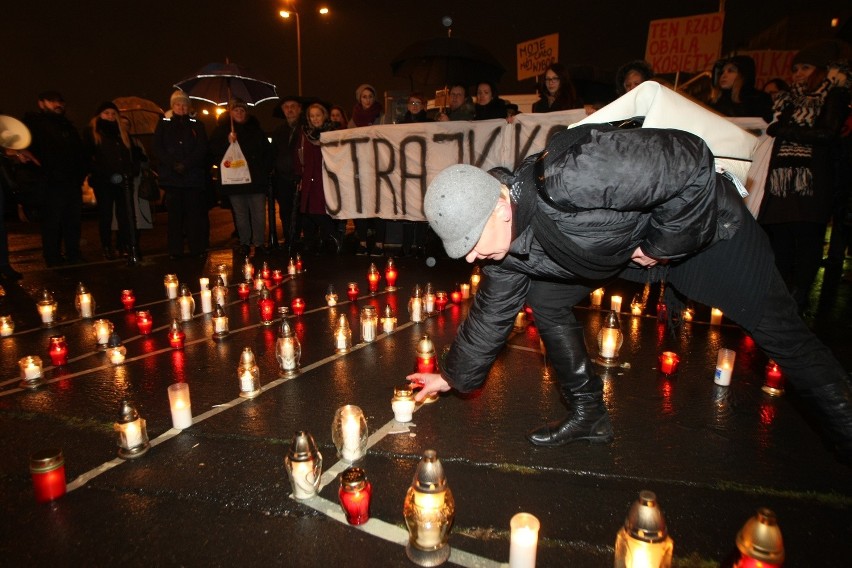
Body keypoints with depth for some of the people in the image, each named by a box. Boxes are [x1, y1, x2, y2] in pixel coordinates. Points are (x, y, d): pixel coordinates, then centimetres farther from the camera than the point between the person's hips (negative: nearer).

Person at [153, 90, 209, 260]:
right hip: (171, 175, 0)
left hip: (193, 175, 0)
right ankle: (175, 250, 3)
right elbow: (158, 148, 4)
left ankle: (198, 249, 1)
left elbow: (202, 148, 1)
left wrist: (186, 164, -13)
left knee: (195, 213, -3)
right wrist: (173, 164, -12)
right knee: (175, 213, -1)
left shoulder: (196, 125, 12)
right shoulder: (164, 124, 14)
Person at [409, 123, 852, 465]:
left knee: (779, 331, 2)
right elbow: (491, 313, -1)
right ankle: (588, 414, 14)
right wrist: (454, 376, 7)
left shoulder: (566, 176, -43)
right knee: (547, 300, -2)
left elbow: (691, 163, -36)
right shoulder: (505, 249, -16)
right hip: (624, 244, 7)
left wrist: (662, 246, -25)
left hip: (705, 223, -6)